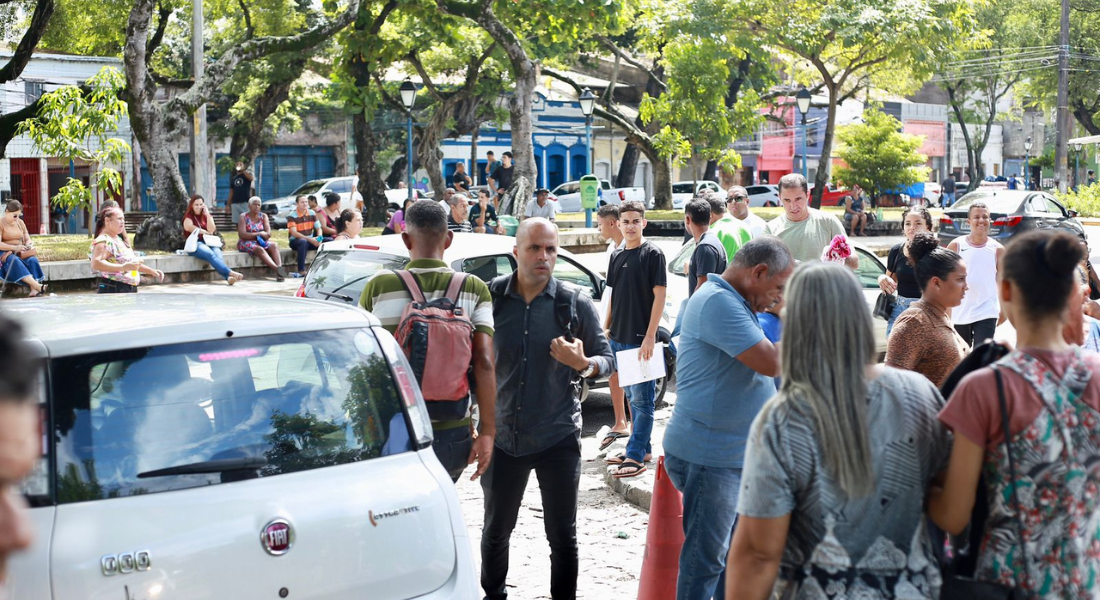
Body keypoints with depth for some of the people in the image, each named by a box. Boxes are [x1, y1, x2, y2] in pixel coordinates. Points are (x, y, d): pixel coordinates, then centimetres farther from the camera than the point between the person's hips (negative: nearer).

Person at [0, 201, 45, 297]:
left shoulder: (20, 222, 14)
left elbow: (27, 239, 15)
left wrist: (29, 244, -10)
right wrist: (14, 248, -27)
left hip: (21, 253, 5)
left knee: (32, 260, -29)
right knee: (14, 261, -38)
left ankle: (34, 290, -46)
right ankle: (37, 286, -54)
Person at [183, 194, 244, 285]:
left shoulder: (206, 216, 21)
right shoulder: (188, 217, 11)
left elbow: (211, 230, 3)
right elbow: (191, 228, -10)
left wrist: (207, 214, -1)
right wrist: (206, 232, -2)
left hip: (209, 242, 4)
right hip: (195, 244, -4)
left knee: (218, 254, -32)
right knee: (210, 254, -36)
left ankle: (228, 277, -60)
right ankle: (230, 273, -57)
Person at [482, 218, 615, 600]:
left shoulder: (576, 304, -5)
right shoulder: (491, 297, -3)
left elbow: (608, 360, -1)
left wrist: (582, 363, -21)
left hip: (558, 439, -2)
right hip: (503, 436, 2)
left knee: (562, 535, 6)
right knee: (495, 530, 16)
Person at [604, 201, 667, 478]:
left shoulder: (652, 254, -8)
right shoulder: (617, 257, 12)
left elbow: (659, 295, -12)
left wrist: (650, 336, -17)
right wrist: (606, 330, 14)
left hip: (641, 339, -7)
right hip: (619, 338, 7)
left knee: (641, 398, -5)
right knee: (632, 396, 15)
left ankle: (635, 457, -5)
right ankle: (642, 447, 24)